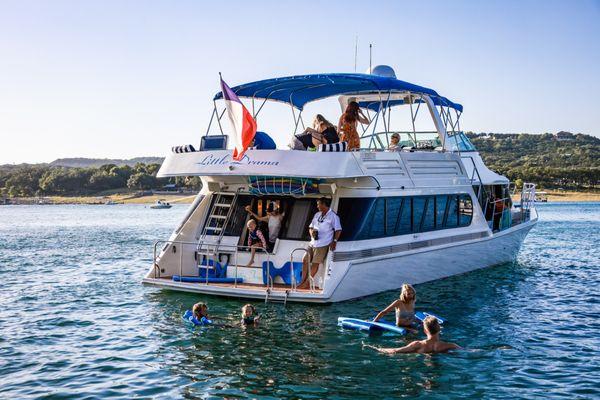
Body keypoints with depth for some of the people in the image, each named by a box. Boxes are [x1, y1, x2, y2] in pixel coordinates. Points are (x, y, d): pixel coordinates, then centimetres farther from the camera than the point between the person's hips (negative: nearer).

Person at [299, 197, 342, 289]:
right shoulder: (317, 215, 16)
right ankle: (303, 282, 15)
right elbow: (311, 227, 21)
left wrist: (334, 241, -17)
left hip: (323, 244, -8)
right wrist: (312, 232, -1)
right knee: (305, 260, 7)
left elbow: (338, 230, -8)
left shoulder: (333, 216, -6)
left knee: (315, 263, -5)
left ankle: (307, 283, 5)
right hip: (313, 243, 8)